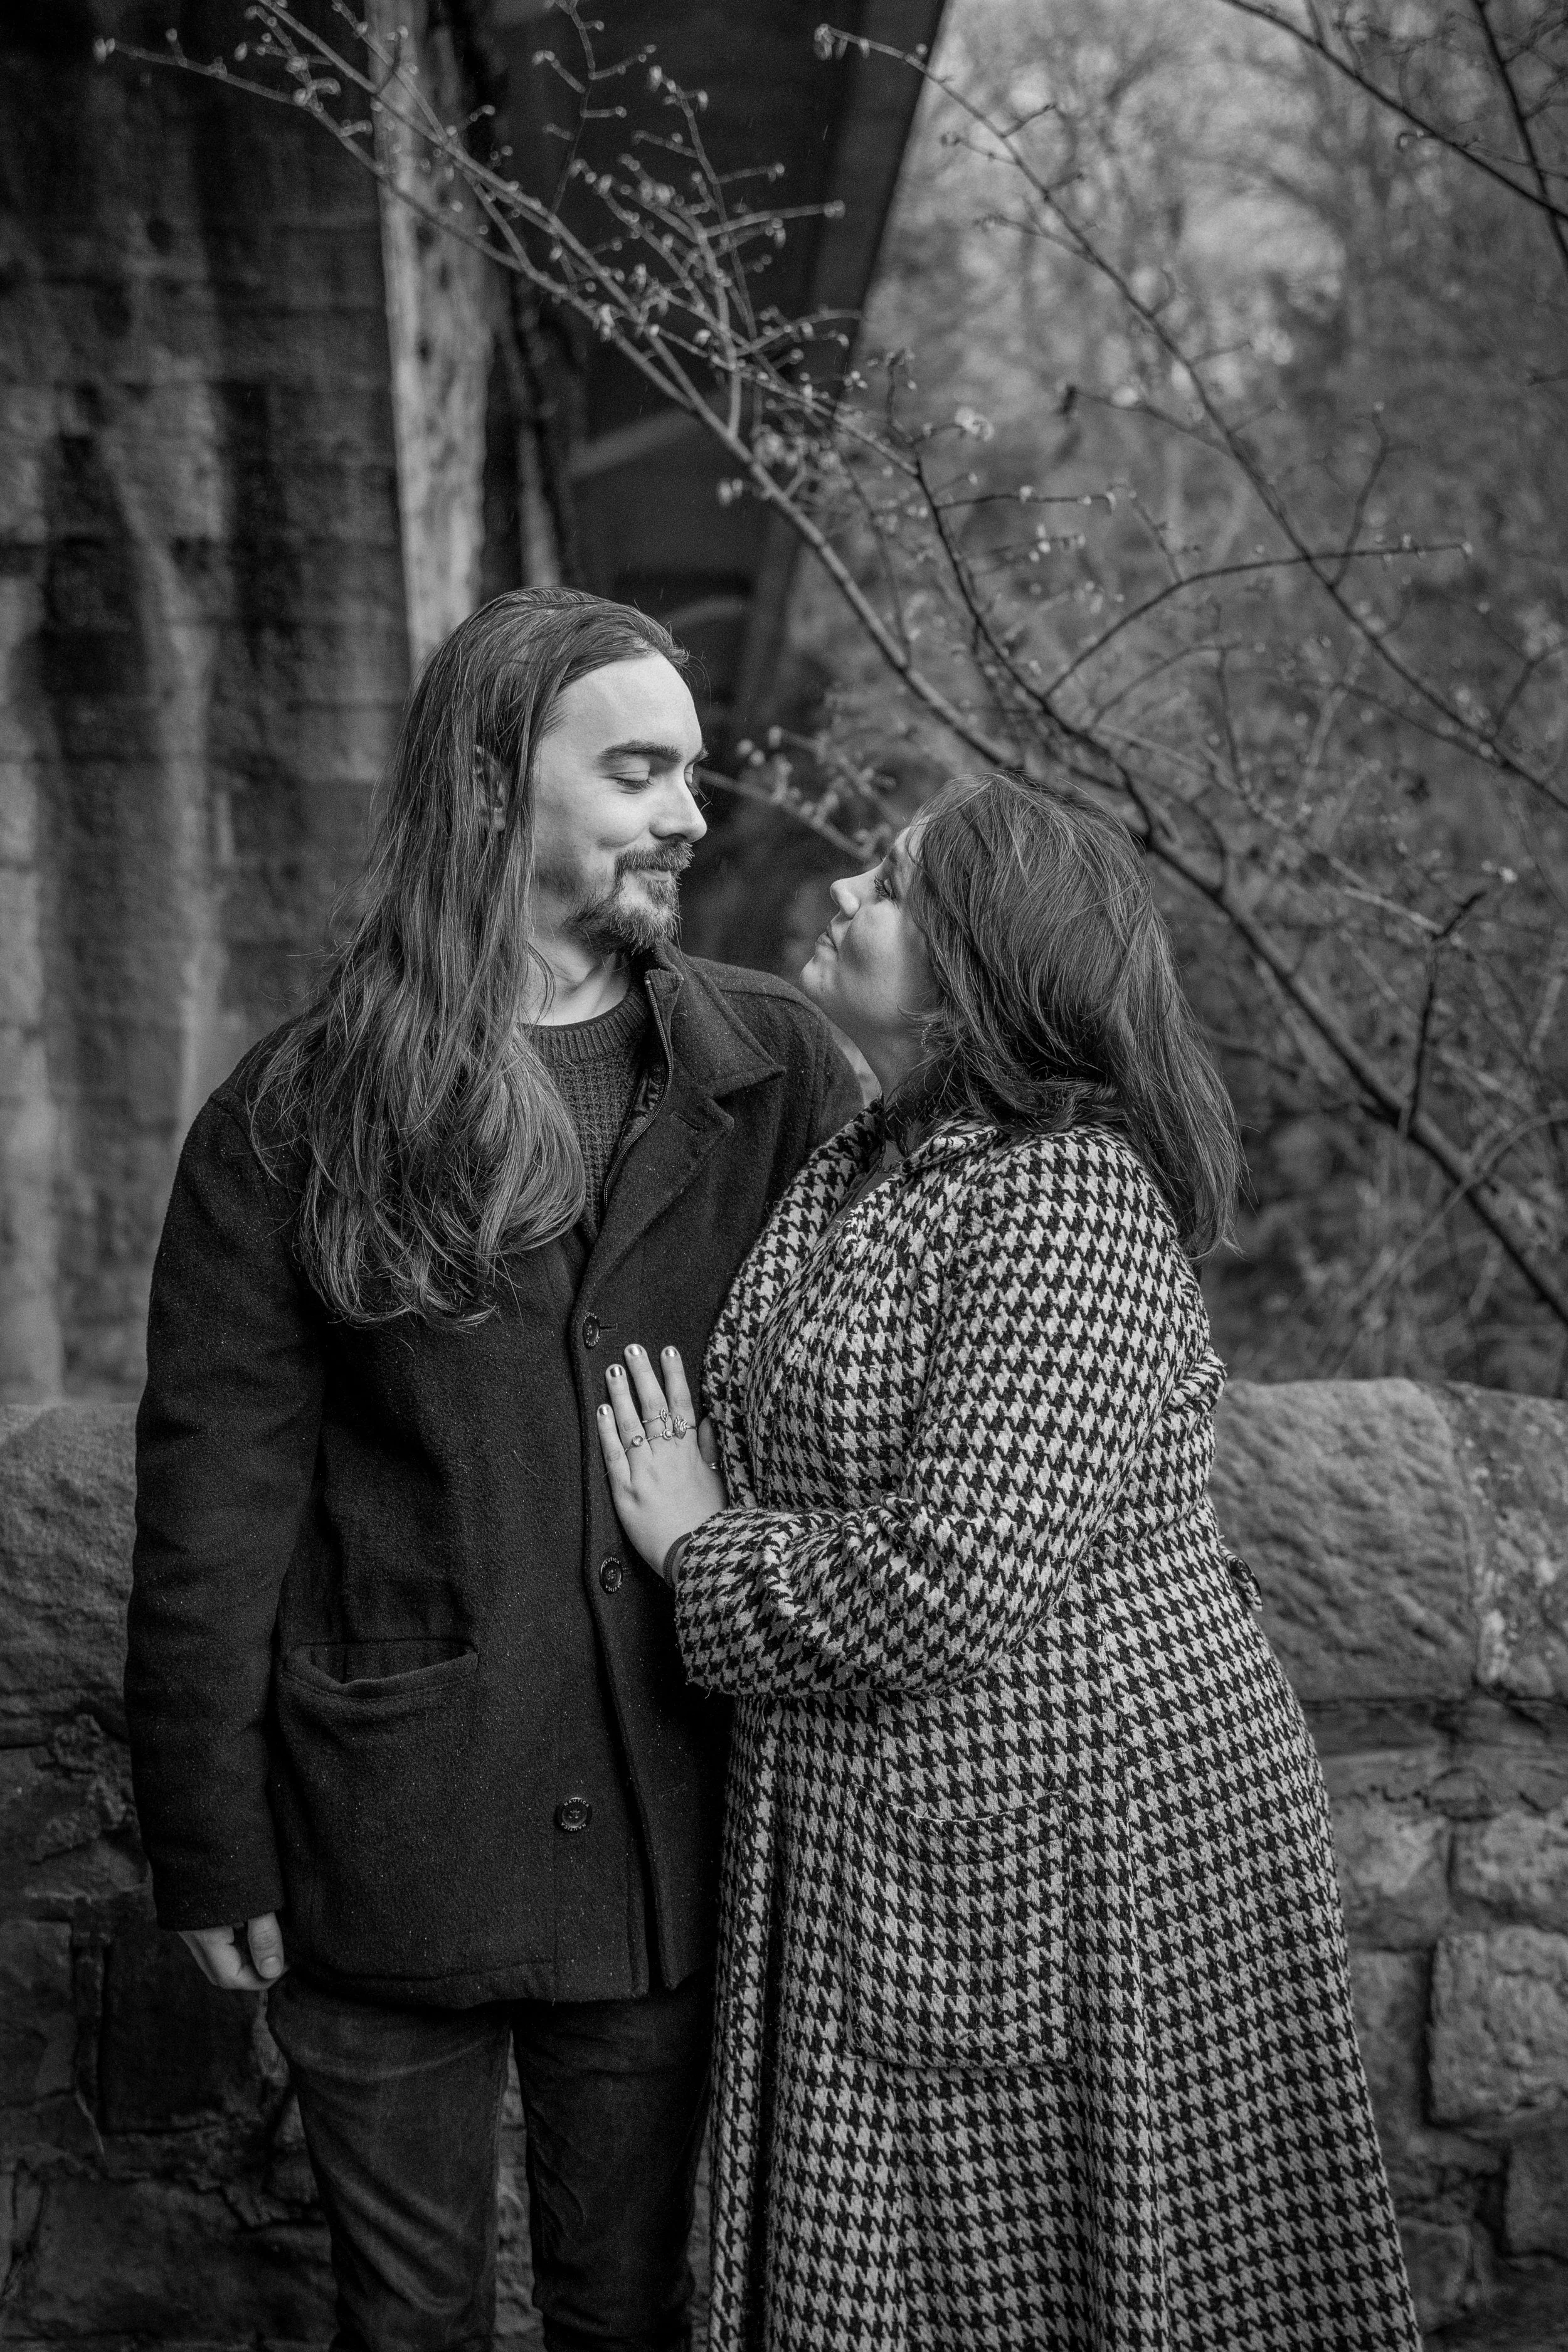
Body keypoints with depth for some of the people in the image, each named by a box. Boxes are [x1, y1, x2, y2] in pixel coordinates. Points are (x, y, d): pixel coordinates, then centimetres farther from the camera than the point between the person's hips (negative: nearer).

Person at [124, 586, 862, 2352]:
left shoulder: (777, 1076, 0)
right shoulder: (292, 1120, -5)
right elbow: (212, 1502, -4)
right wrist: (208, 1844, -4)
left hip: (669, 1833, 1)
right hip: (389, 1846, -1)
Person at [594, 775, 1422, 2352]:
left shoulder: (1071, 1200, -20)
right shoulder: (855, 1176, 9)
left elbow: (953, 1582, -26)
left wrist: (701, 1543, -12)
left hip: (1067, 1852, -8)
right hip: (868, 1864, 9)